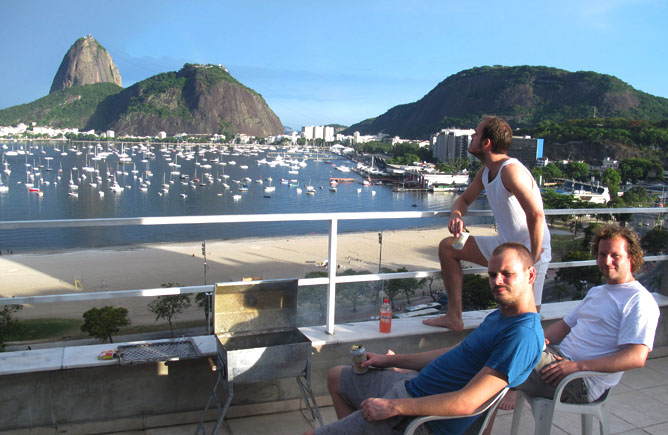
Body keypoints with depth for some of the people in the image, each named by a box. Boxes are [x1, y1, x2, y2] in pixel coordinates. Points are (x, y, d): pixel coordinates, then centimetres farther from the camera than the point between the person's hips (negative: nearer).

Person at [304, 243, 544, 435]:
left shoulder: (523, 336, -24)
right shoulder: (499, 314, 8)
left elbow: (466, 403, -29)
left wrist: (393, 407, -23)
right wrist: (390, 360, 18)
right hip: (412, 383, 10)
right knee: (336, 376, 26)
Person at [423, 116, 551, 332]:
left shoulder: (511, 170, -25)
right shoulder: (486, 172, 5)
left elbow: (536, 214, -33)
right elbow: (464, 199, 19)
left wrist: (534, 257, -26)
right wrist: (456, 215, -4)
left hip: (529, 251, -9)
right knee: (447, 247, 10)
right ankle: (454, 317, 13)